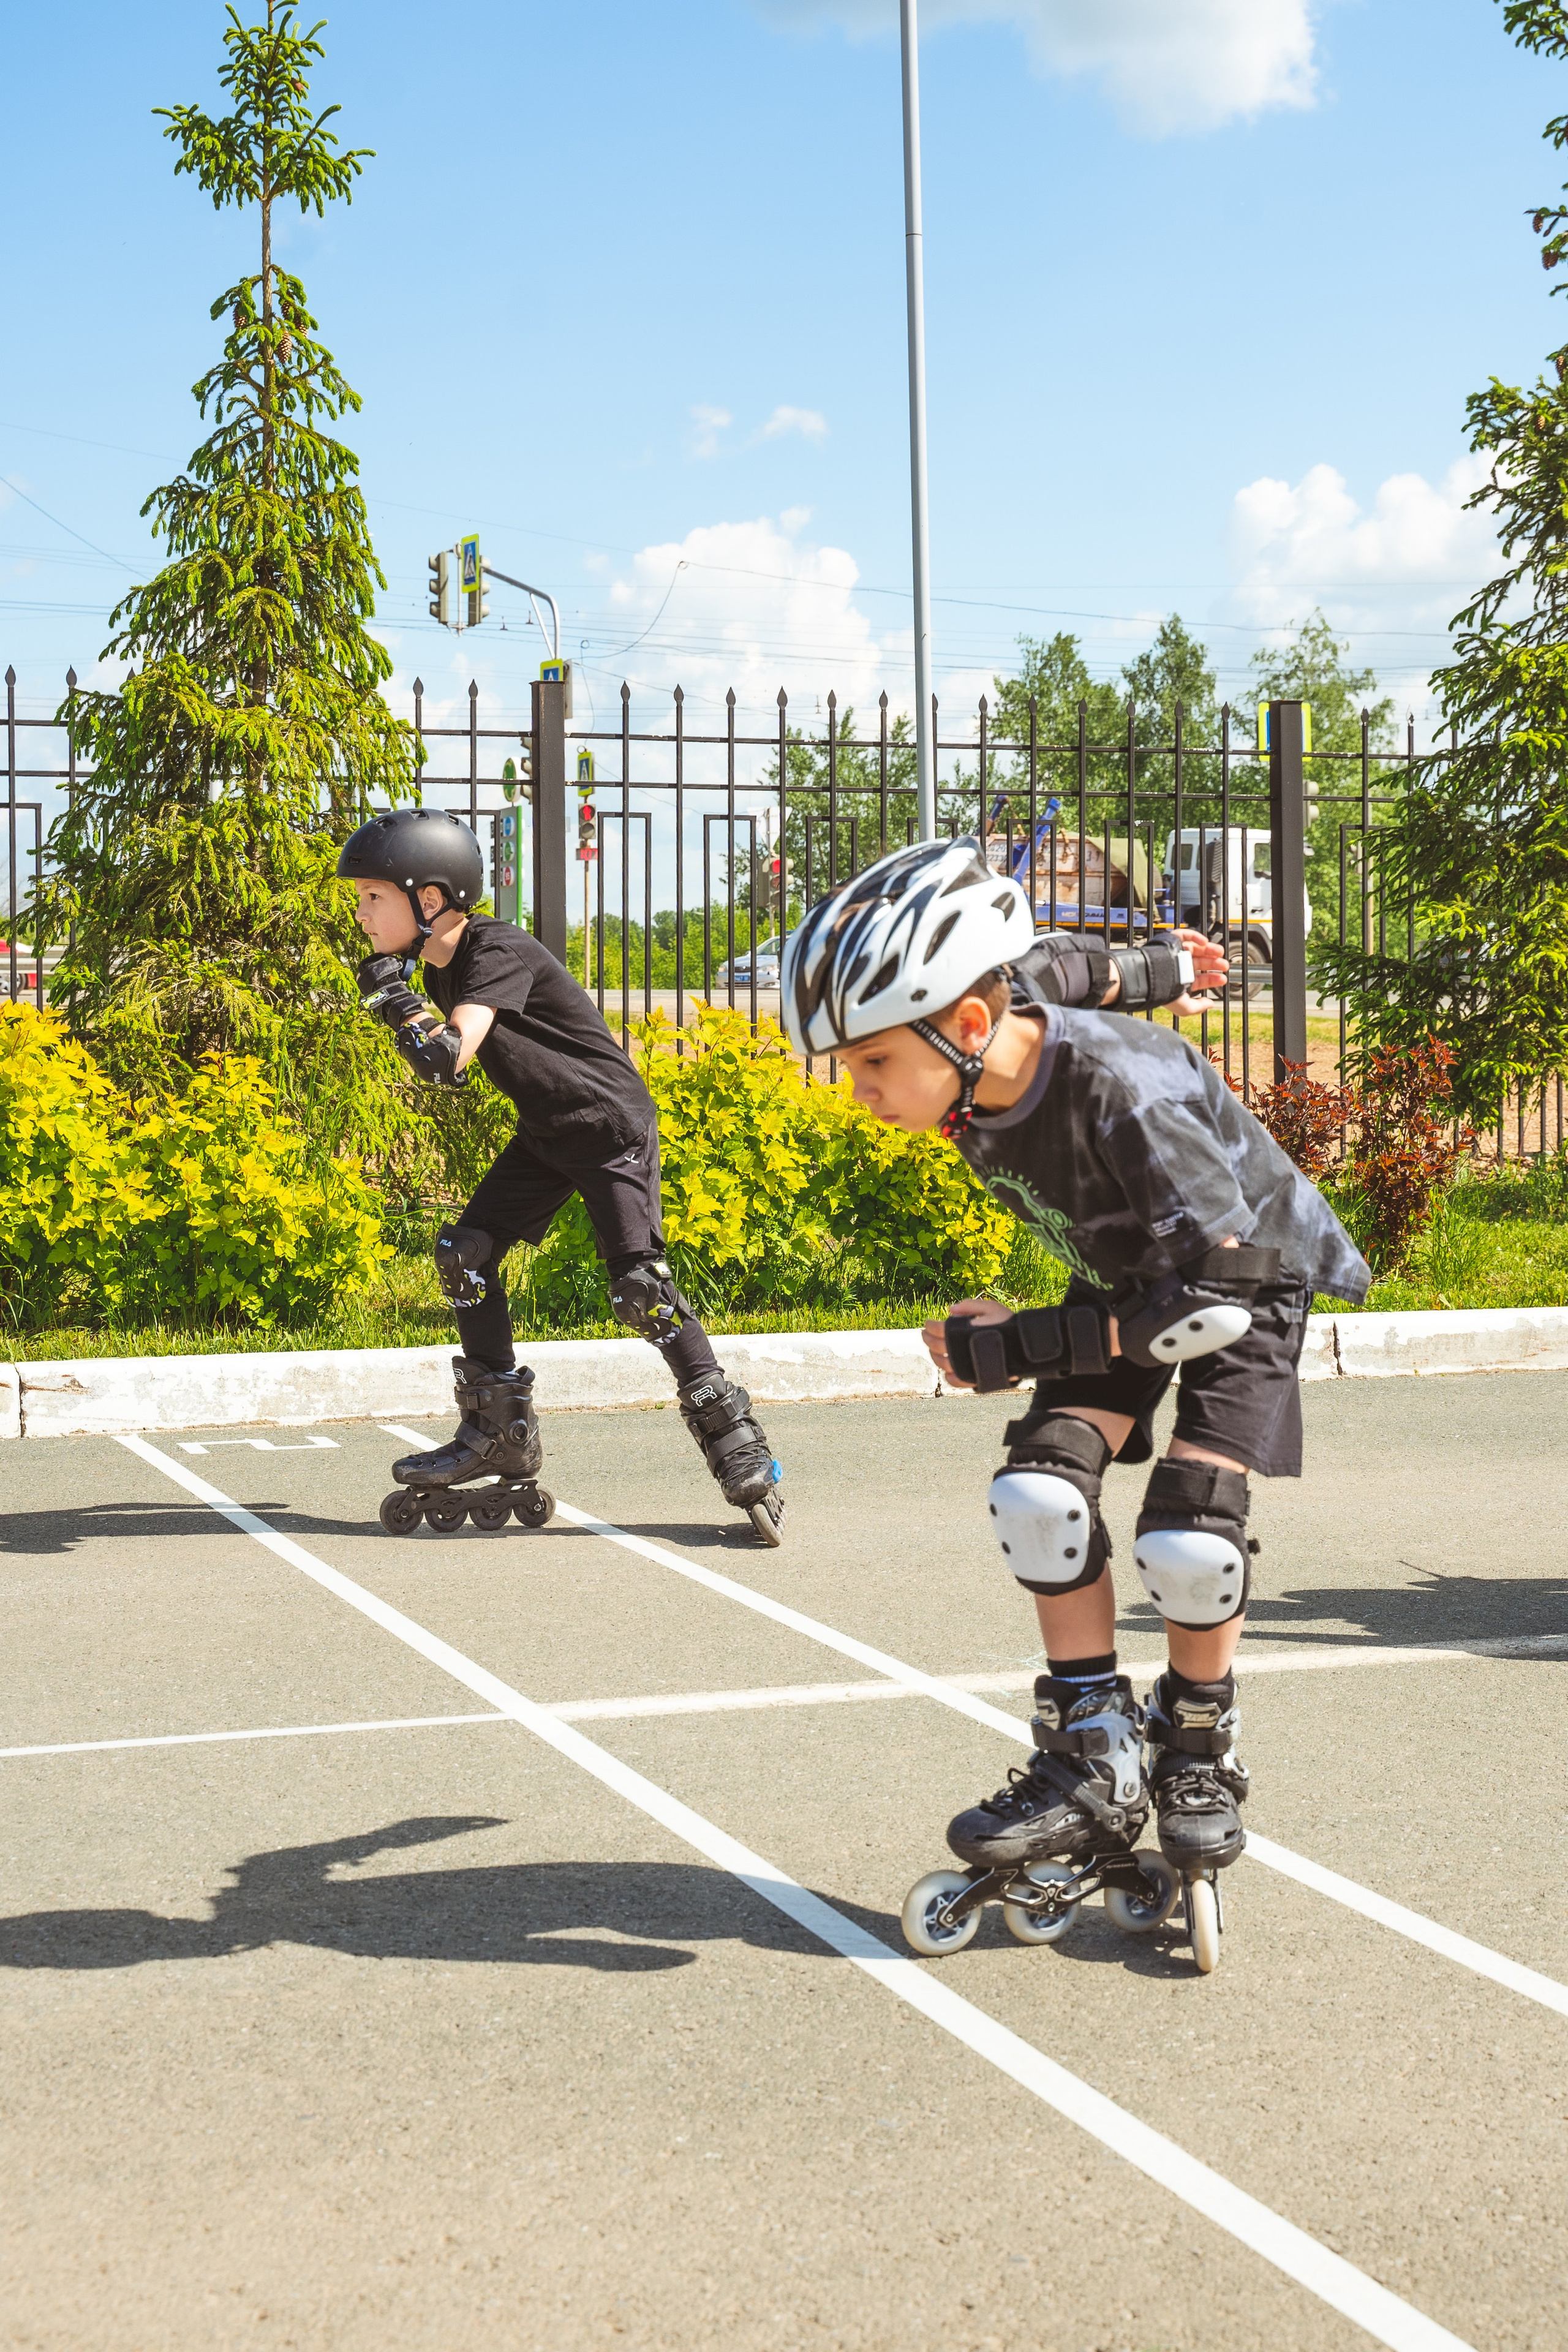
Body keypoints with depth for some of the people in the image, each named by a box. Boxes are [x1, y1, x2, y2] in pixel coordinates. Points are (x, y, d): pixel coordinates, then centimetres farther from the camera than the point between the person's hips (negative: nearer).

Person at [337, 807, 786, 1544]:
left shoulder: (500, 954, -23)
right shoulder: (443, 967, 5)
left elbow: (450, 1058, -34)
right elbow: (442, 1072, 12)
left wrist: (397, 1001, -23)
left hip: (613, 1126, -9)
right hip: (546, 1134, 9)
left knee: (640, 1288, -16)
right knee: (465, 1251, 1)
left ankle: (735, 1443, -6)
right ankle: (502, 1433, 11)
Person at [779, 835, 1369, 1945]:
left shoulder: (1127, 1096, -42)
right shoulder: (982, 1050, -21)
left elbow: (1217, 1300, -37)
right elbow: (1056, 968, 3)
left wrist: (1014, 1346, -33)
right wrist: (1153, 971, 24)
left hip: (1247, 1276, -6)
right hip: (1126, 1274, 6)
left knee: (1187, 1539, -20)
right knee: (1041, 1491, -13)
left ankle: (1201, 1755, 8)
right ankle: (1096, 1766, 0)